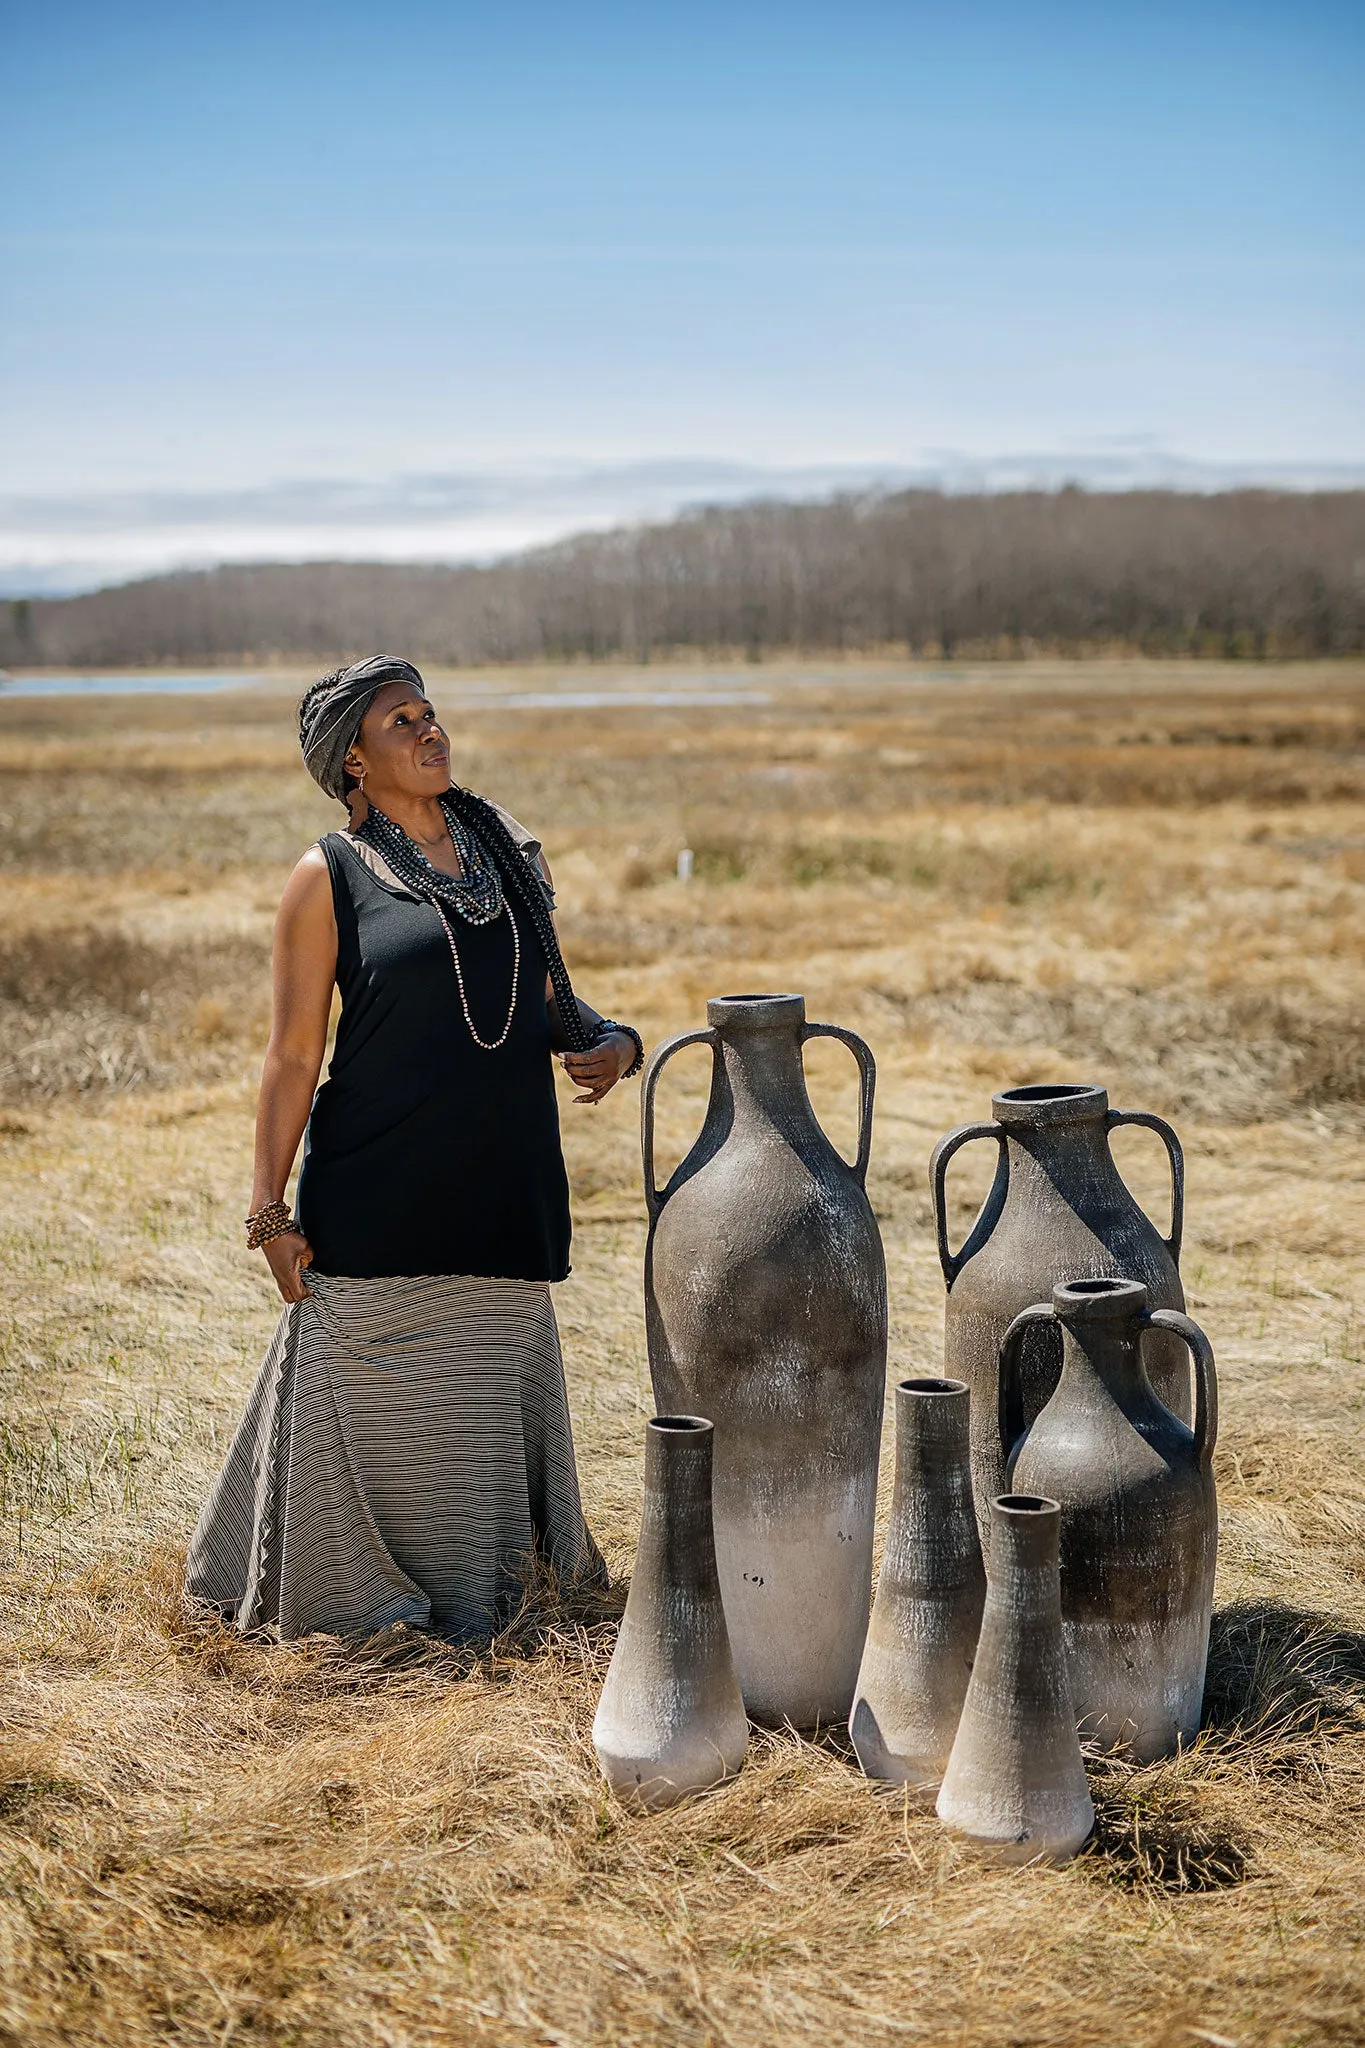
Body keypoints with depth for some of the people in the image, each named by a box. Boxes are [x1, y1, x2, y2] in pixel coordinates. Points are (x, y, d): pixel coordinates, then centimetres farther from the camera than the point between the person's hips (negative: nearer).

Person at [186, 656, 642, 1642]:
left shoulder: (511, 852, 10)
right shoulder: (331, 877, -3)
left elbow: (550, 1000, 18)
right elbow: (294, 1055, -3)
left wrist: (610, 1040, -5)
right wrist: (271, 1212, -7)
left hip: (504, 1190, 4)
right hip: (376, 1207, -4)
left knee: (486, 1407, 11)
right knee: (377, 1408, 2)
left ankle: (469, 1606, 25)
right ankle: (363, 1596, 22)